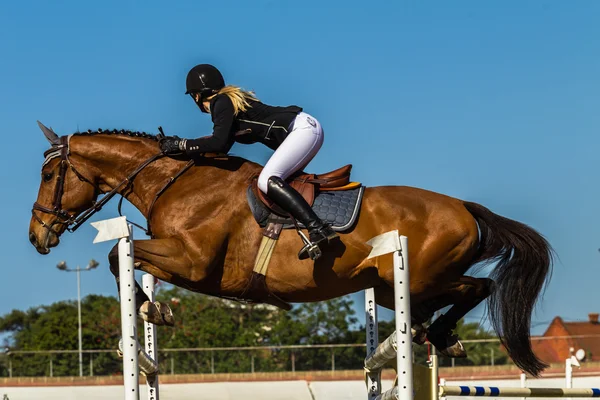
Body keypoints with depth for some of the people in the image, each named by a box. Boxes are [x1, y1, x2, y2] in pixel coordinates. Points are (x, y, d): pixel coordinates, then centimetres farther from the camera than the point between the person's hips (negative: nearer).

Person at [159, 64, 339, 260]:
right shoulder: (228, 101, 20)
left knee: (267, 180, -24)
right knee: (275, 180, 18)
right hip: (305, 129, 10)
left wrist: (181, 144, -11)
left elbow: (218, 143, -20)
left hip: (303, 129, -10)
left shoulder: (222, 103, -8)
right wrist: (180, 145, 19)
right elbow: (222, 148, 22)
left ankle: (318, 229, -38)